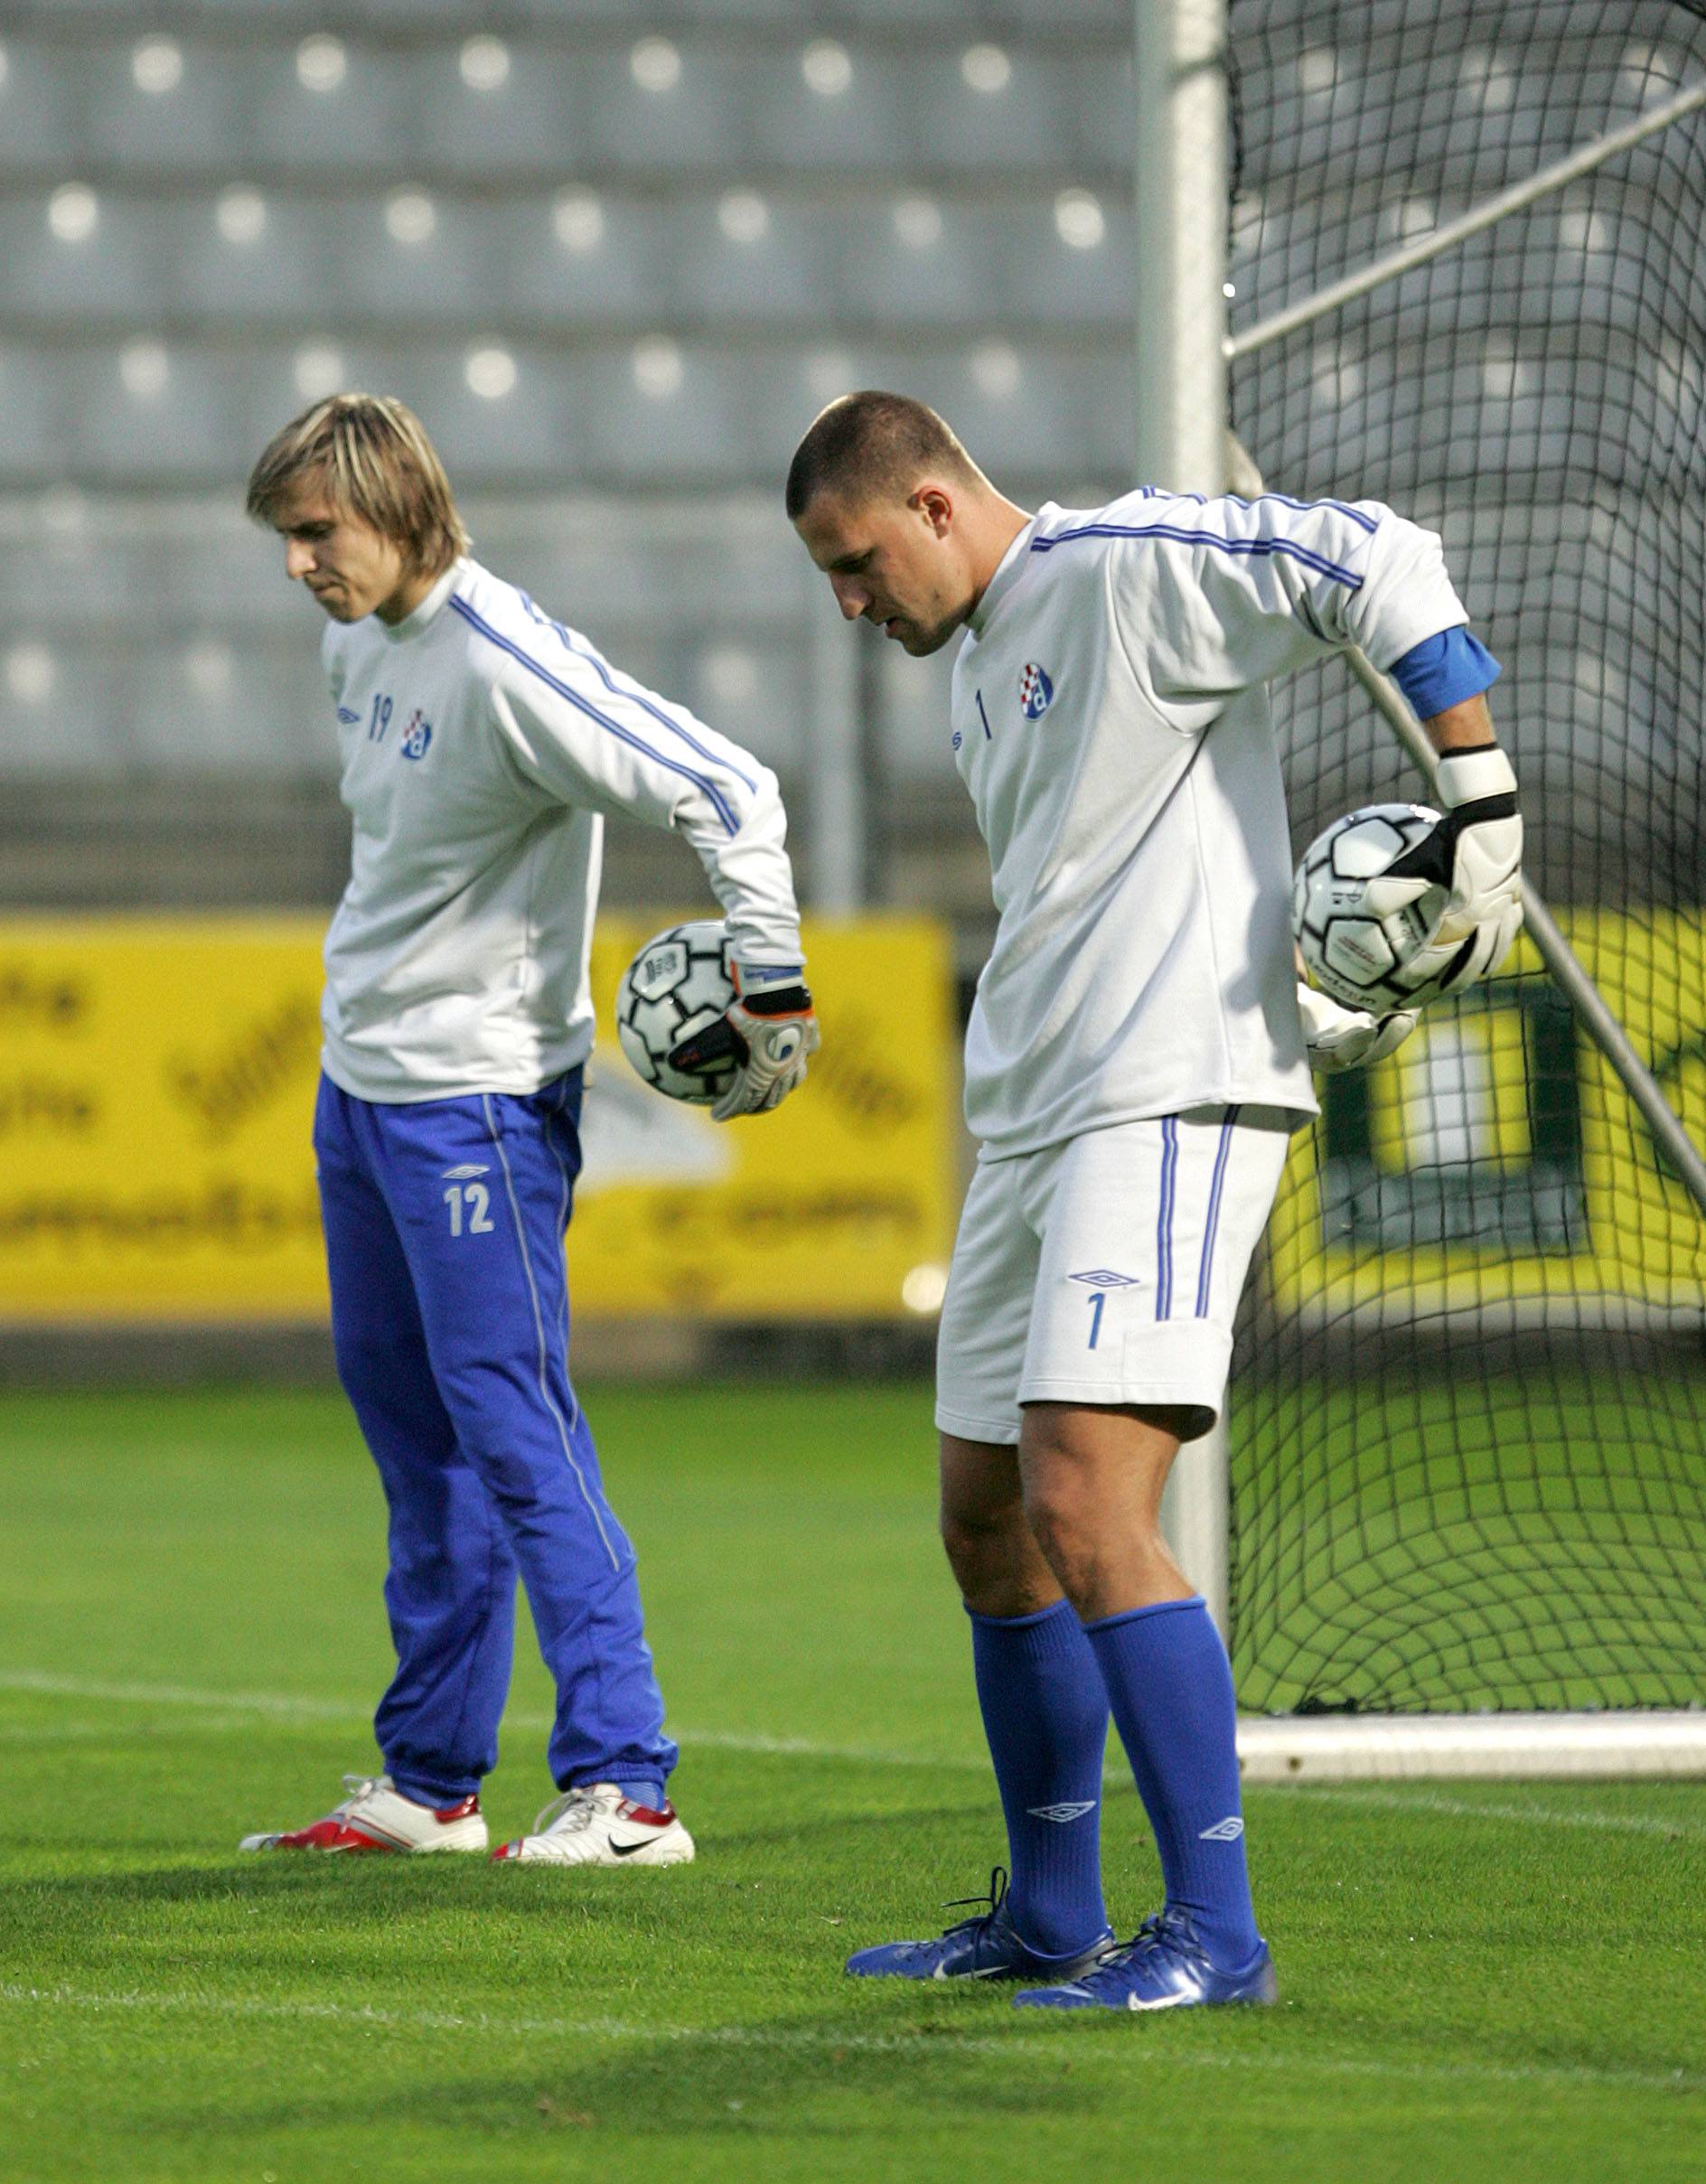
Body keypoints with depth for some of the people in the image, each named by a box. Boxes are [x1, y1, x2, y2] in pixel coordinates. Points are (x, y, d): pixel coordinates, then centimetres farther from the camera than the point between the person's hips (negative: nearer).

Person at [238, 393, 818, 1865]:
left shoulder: (503, 665, -21)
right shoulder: (356, 641, 7)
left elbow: (724, 791, -23)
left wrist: (772, 989, -22)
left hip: (479, 1095, -9)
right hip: (359, 1082, 9)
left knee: (511, 1426, -12)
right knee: (408, 1424, 13)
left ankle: (626, 1786, -13)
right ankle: (430, 1783, 21)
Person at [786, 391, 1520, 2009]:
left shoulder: (1121, 570, -9)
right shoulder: (978, 665, 20)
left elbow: (1379, 565, -17)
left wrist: (1482, 806, -18)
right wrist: (1314, 1016, 23)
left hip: (1168, 1108, -10)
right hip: (1029, 1129, 10)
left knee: (1084, 1509, -19)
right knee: (988, 1526, 13)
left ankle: (1215, 1933, -17)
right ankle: (1049, 1918, 25)